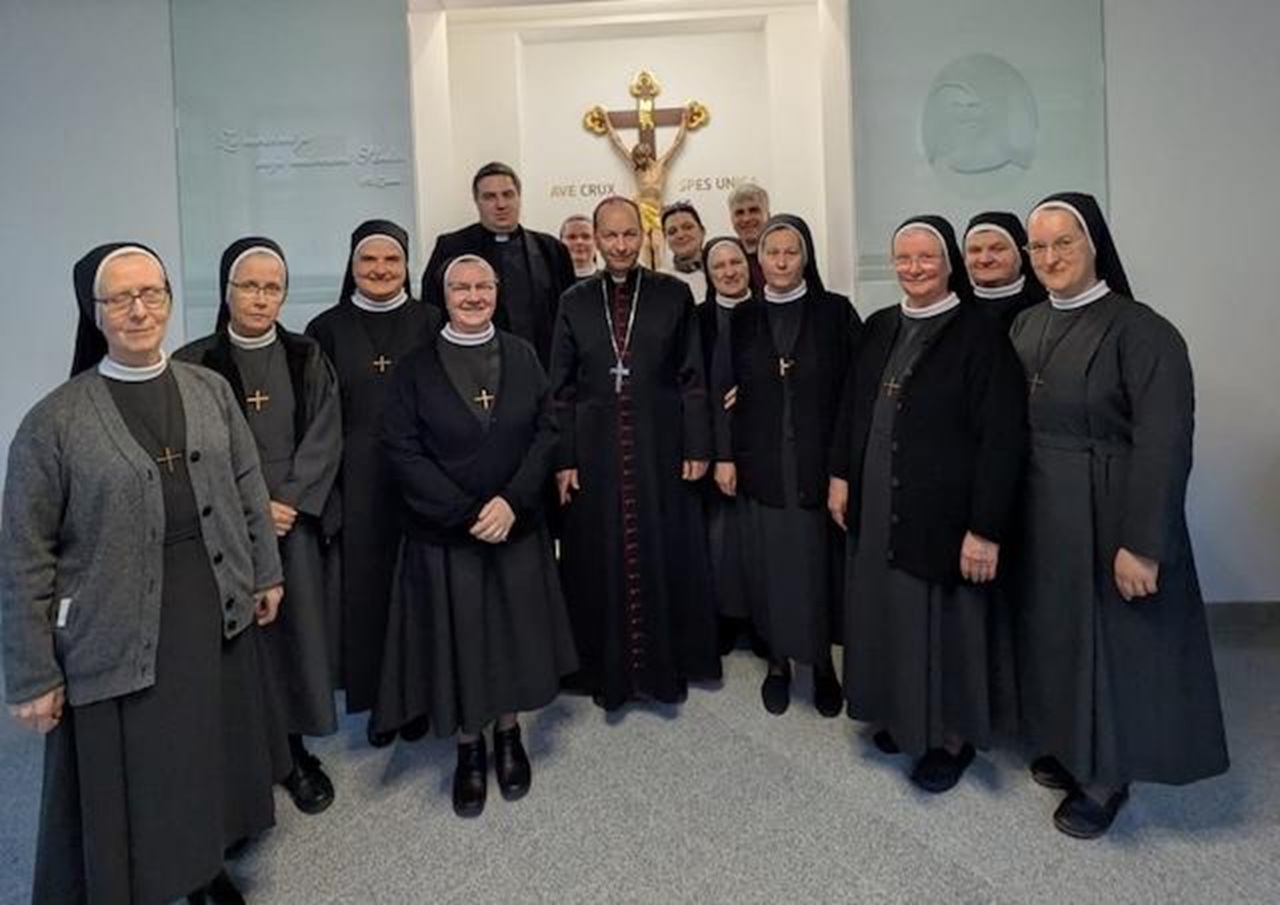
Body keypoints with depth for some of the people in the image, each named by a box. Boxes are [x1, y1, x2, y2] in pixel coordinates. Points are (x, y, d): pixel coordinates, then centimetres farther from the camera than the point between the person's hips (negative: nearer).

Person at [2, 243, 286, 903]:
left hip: (216, 615, 4)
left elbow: (249, 489, 11)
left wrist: (265, 573, 13)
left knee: (212, 759, 19)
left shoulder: (210, 390, 2)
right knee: (126, 791, 9)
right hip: (117, 639, -4)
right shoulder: (55, 420, -10)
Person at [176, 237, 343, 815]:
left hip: (295, 521, 2)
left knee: (295, 632, 5)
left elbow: (324, 440, 0)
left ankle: (295, 750, 19)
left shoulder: (306, 359, 5)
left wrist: (287, 502, -11)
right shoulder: (194, 364, -1)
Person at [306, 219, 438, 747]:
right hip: (356, 483, 1)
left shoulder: (430, 325, 3)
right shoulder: (327, 330, 3)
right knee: (365, 588, 6)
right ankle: (377, 699, 24)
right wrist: (323, 492, -4)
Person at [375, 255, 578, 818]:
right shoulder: (417, 366, -4)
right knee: (457, 640, 8)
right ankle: (469, 750, 28)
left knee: (515, 633, 12)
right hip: (443, 533, -2)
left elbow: (546, 430, -1)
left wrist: (512, 501, -14)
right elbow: (401, 449, -9)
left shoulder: (521, 355, 2)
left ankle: (509, 738, 33)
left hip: (518, 526, 2)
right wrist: (466, 513, -15)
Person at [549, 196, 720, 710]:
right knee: (600, 563, 7)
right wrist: (562, 459, -1)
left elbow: (692, 377, 2)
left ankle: (666, 666, 25)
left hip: (660, 450, -1)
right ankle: (608, 670, 22)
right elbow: (561, 388, 5)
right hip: (594, 451, 1)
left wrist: (697, 447, -3)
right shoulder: (575, 302, 5)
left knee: (665, 558, 8)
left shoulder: (674, 295, 2)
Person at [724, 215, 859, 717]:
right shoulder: (742, 318, 7)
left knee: (819, 558, 4)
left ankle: (822, 661, 22)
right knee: (769, 560, 6)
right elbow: (727, 390, 8)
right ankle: (778, 660, 22)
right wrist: (725, 454, 1)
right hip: (761, 462, 2)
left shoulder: (835, 312, 0)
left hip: (819, 460, -1)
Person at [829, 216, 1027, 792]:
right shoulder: (879, 328, 7)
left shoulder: (980, 336, -12)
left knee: (942, 621, 7)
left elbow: (1002, 438, -16)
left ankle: (952, 737, 28)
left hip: (942, 514, -6)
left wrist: (986, 529, -19)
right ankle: (902, 717, 37)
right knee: (887, 614, 16)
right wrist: (840, 474, 9)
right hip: (876, 509, 6)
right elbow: (852, 408, 15)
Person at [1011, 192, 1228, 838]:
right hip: (1038, 510, 7)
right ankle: (1065, 746, 38)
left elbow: (1163, 445, -18)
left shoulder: (1140, 330, -15)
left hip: (1105, 512, -6)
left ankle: (1104, 777, 25)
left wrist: (1142, 544, -21)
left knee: (1108, 638, 7)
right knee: (1050, 631, 17)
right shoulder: (1027, 325, 6)